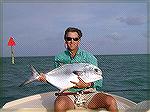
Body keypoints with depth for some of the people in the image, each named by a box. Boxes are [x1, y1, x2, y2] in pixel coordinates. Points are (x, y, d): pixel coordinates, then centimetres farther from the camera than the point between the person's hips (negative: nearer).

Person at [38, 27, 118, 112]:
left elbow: (99, 82, 0)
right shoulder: (59, 58, 8)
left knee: (111, 101, -25)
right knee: (59, 104, -37)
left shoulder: (89, 57, 4)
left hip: (88, 93, 1)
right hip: (68, 93, 0)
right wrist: (47, 78, -4)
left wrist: (87, 85, -19)